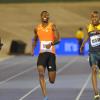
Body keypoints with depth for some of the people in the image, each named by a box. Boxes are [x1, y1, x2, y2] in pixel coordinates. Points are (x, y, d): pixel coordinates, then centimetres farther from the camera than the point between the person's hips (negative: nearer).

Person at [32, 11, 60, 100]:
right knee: (41, 71, -26)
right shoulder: (37, 28, 9)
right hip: (42, 53, 2)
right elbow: (35, 40, 27)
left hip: (51, 53, -2)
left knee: (52, 81, -1)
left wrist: (51, 43, -30)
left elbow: (58, 39, -11)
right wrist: (33, 49, 11)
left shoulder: (52, 26, -2)